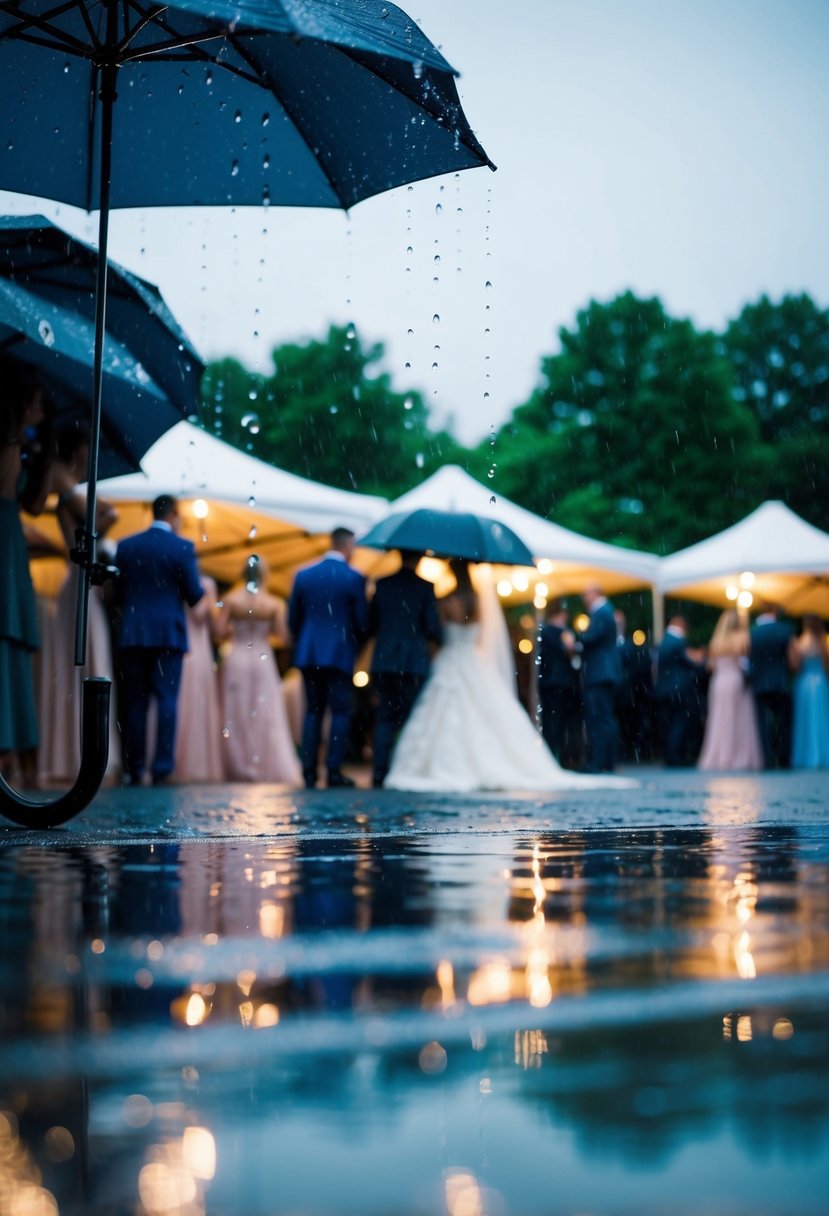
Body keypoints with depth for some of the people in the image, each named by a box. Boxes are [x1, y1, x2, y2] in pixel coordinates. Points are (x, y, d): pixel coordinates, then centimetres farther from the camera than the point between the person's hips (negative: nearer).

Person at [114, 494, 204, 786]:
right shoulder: (182, 547, -4)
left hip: (132, 633, 3)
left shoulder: (126, 546, 5)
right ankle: (162, 769, -8)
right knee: (166, 701, -2)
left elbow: (118, 589, 8)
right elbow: (195, 595, -5)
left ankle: (134, 770, 6)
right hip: (168, 633, -3)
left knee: (134, 702, 7)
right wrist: (200, 589, 17)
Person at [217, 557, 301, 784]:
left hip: (236, 661, 0)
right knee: (266, 716, 3)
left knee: (236, 716, 7)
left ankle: (240, 769, 7)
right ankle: (276, 769, -3)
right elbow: (283, 638, -4)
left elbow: (221, 632, -6)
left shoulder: (231, 599, -4)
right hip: (263, 661, 0)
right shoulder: (274, 604, -5)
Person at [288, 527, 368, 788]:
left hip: (308, 653, 4)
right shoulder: (354, 578, -6)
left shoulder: (303, 575, 4)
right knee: (340, 711, 1)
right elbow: (361, 620, -4)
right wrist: (357, 644, 16)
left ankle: (309, 771, 4)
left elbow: (293, 618, 8)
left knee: (313, 711, 9)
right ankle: (334, 771, -4)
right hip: (340, 653, -4)